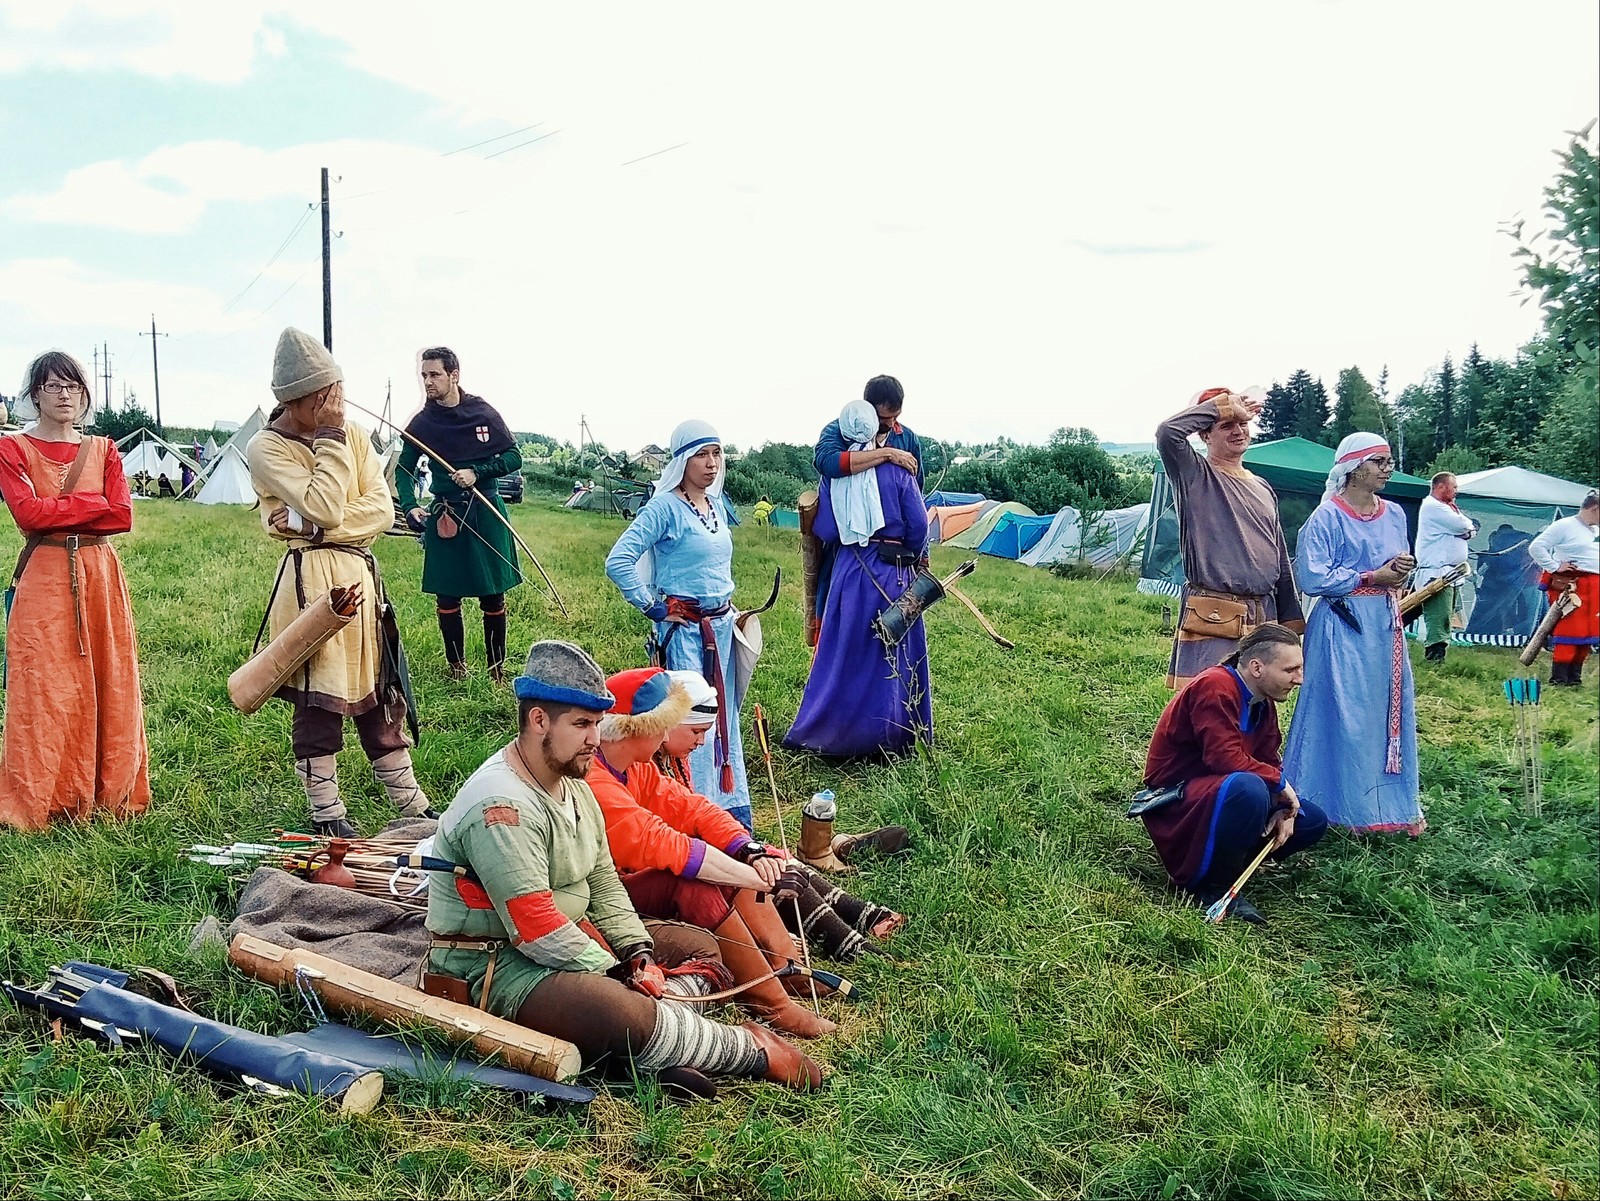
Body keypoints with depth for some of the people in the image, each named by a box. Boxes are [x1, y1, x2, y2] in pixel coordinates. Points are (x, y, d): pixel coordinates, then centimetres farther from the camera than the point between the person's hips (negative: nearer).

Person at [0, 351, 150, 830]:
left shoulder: (103, 450, 12)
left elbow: (123, 516, -2)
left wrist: (58, 509, -8)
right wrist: (91, 504, -9)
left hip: (100, 577, 3)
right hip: (42, 580, -3)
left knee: (106, 686, 4)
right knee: (43, 690, -3)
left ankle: (108, 792, 14)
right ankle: (39, 802, 6)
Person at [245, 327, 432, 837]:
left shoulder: (353, 434, 8)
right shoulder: (266, 448, -7)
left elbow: (382, 510, -3)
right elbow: (326, 507, -20)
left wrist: (310, 524, -14)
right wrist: (330, 436, -15)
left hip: (361, 576, 5)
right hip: (311, 581, -5)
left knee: (380, 694, 12)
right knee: (317, 704, 1)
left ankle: (413, 805, 20)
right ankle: (328, 816, 15)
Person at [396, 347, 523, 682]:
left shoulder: (483, 412, -3)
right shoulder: (422, 423, 1)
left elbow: (514, 457, 1)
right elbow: (404, 469, 8)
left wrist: (477, 473, -13)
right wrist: (410, 507, -9)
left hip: (487, 513, -1)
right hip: (445, 515, 1)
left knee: (493, 596, 5)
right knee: (447, 597, 3)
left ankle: (497, 669, 17)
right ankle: (456, 667, 18)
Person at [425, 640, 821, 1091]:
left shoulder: (573, 784, 8)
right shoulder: (502, 807, -24)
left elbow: (603, 882, 10)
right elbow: (535, 929, -28)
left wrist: (638, 952, -5)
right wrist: (619, 973, -20)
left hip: (570, 936, 10)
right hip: (495, 965, -10)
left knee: (699, 948, 9)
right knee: (625, 1012, -35)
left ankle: (659, 1044, -20)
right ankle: (750, 1050, -11)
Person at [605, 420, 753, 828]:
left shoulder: (716, 507, 11)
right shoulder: (665, 507, -13)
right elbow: (618, 561, -19)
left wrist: (728, 609, 17)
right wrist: (653, 607, -14)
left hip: (721, 625, 8)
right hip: (684, 628, -8)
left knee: (725, 717, 13)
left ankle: (733, 807, 24)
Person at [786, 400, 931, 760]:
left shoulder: (833, 475, -2)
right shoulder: (897, 471, -6)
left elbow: (825, 532, -4)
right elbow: (919, 523, -7)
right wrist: (911, 557, 10)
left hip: (850, 572, 1)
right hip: (894, 571, -1)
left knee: (846, 653, 9)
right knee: (895, 654, 9)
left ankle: (836, 731, 15)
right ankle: (898, 734, 18)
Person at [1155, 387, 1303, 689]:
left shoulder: (1263, 488, 21)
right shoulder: (1195, 474, 2)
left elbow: (1281, 562, 23)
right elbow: (1167, 432, -20)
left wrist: (1291, 622, 17)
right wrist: (1223, 405, -8)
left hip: (1263, 619, 6)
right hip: (1211, 619, -6)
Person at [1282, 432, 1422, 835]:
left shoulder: (1394, 514, 10)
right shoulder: (1327, 517, -11)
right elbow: (1312, 578, -17)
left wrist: (1404, 566, -2)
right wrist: (1372, 577, -14)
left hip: (1386, 625, 7)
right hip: (1344, 626, -7)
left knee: (1391, 712, 11)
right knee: (1343, 716, -2)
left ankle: (1392, 801, 23)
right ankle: (1344, 806, 10)